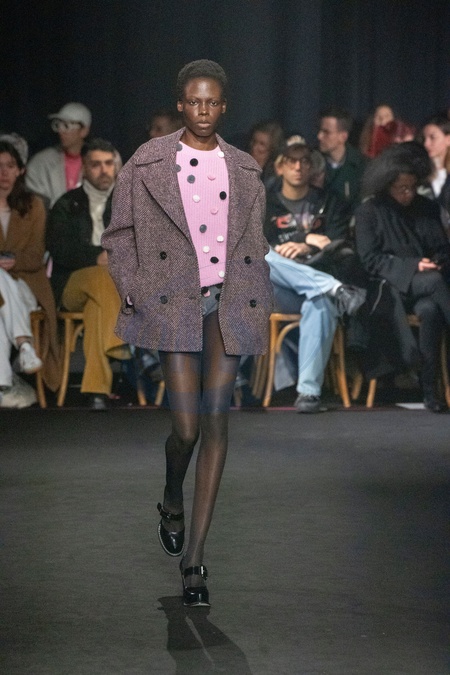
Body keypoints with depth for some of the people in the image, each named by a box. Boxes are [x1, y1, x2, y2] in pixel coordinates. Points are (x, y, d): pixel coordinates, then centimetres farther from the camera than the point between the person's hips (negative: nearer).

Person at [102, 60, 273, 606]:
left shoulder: (245, 170, 12)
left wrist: (261, 310, 10)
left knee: (216, 423, -3)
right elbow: (118, 235, 8)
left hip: (229, 304, 2)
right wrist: (134, 294, -1)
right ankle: (172, 504, 29)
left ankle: (193, 558, 1)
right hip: (174, 304, -2)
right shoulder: (147, 165, 4)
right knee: (186, 427, -8)